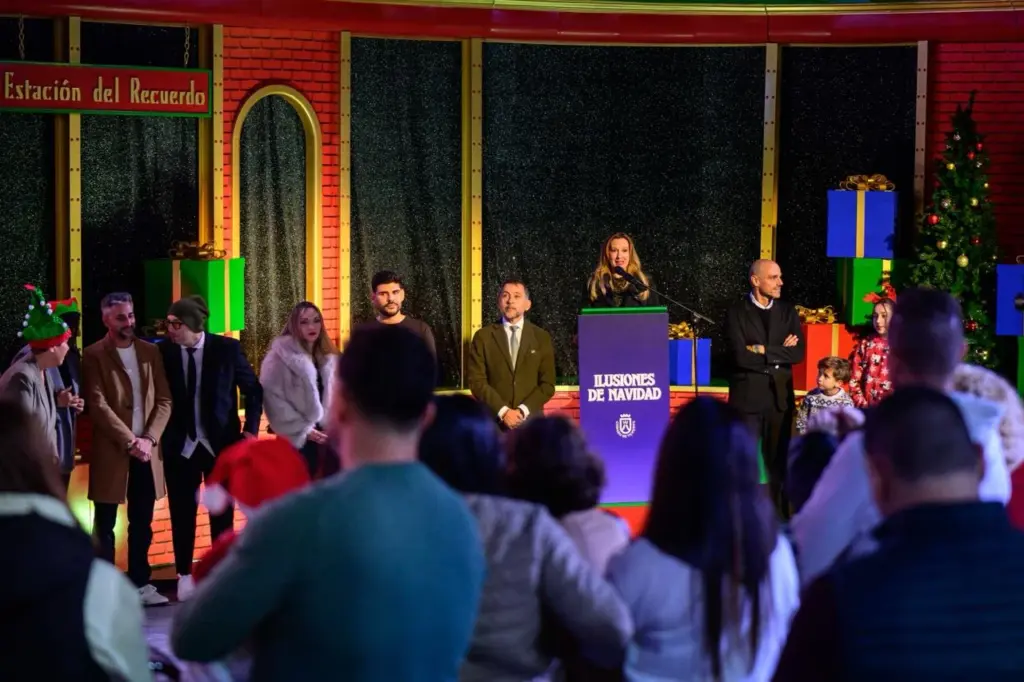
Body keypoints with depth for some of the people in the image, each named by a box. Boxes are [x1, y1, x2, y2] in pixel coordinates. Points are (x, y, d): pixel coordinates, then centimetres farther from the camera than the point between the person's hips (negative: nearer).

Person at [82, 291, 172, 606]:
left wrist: (149, 439, -8)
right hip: (111, 452, -4)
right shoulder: (94, 355, -4)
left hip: (146, 451, 4)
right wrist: (130, 442, -15)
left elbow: (164, 400, 6)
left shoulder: (150, 351, 10)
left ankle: (140, 584, 20)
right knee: (105, 526, 2)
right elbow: (99, 406, -11)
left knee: (142, 524, 11)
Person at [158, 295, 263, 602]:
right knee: (182, 514, 7)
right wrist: (158, 435, -4)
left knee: (222, 513, 8)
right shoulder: (164, 350, -6)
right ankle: (185, 575, 19)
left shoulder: (227, 348, -8)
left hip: (221, 443, -1)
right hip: (180, 446, 1)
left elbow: (253, 390, 1)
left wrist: (250, 430, -4)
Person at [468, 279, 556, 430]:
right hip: (494, 422, -1)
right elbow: (476, 381, -1)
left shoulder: (541, 338, 9)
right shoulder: (483, 337, 6)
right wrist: (503, 411, -12)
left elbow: (547, 384, 5)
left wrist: (523, 411, -9)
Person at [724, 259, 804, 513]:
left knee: (778, 461, 9)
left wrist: (764, 350, -12)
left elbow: (798, 353, -3)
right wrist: (779, 353, -8)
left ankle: (780, 516, 17)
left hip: (780, 396, 4)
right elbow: (741, 356, -15)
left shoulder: (787, 311, 8)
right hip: (747, 396, -4)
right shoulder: (737, 312, -4)